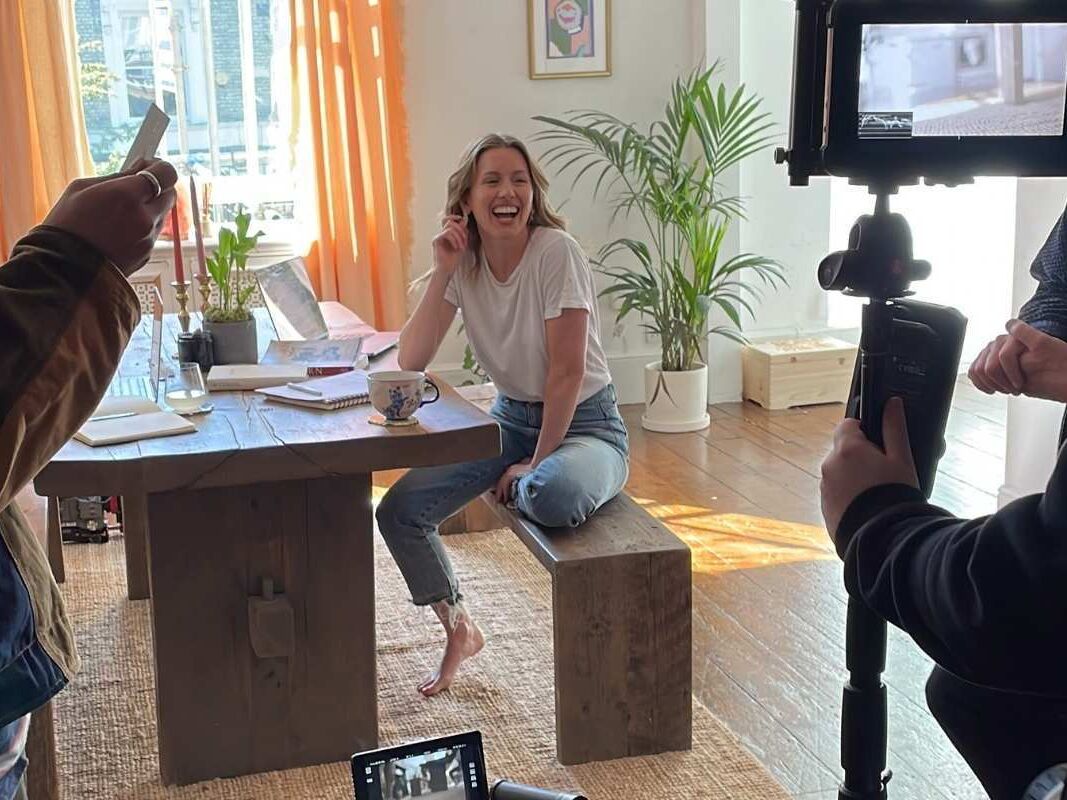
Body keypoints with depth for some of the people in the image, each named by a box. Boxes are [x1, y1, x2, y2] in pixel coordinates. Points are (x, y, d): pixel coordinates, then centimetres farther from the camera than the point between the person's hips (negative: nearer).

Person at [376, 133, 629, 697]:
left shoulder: (556, 252, -20)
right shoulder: (462, 261, -3)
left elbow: (568, 371, -19)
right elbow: (410, 361, -12)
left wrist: (536, 462, -17)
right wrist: (442, 272, -19)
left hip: (584, 422, -6)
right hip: (511, 418, 6)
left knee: (552, 495, -41)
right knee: (398, 512, -7)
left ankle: (530, 481, 0)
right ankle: (459, 630, 17)